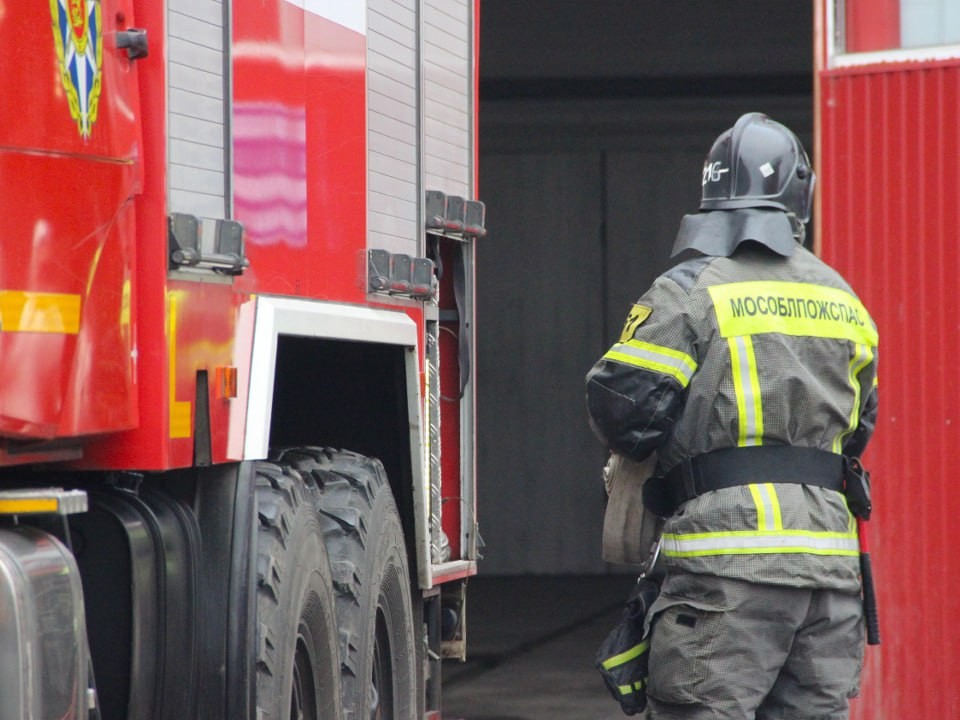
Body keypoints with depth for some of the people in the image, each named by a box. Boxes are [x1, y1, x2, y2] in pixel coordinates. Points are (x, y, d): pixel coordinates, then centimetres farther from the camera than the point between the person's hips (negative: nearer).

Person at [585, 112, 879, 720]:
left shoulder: (694, 290, -4)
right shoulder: (841, 300, 16)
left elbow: (622, 400, -9)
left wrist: (648, 450, 11)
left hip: (729, 547, -6)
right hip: (829, 553, 6)